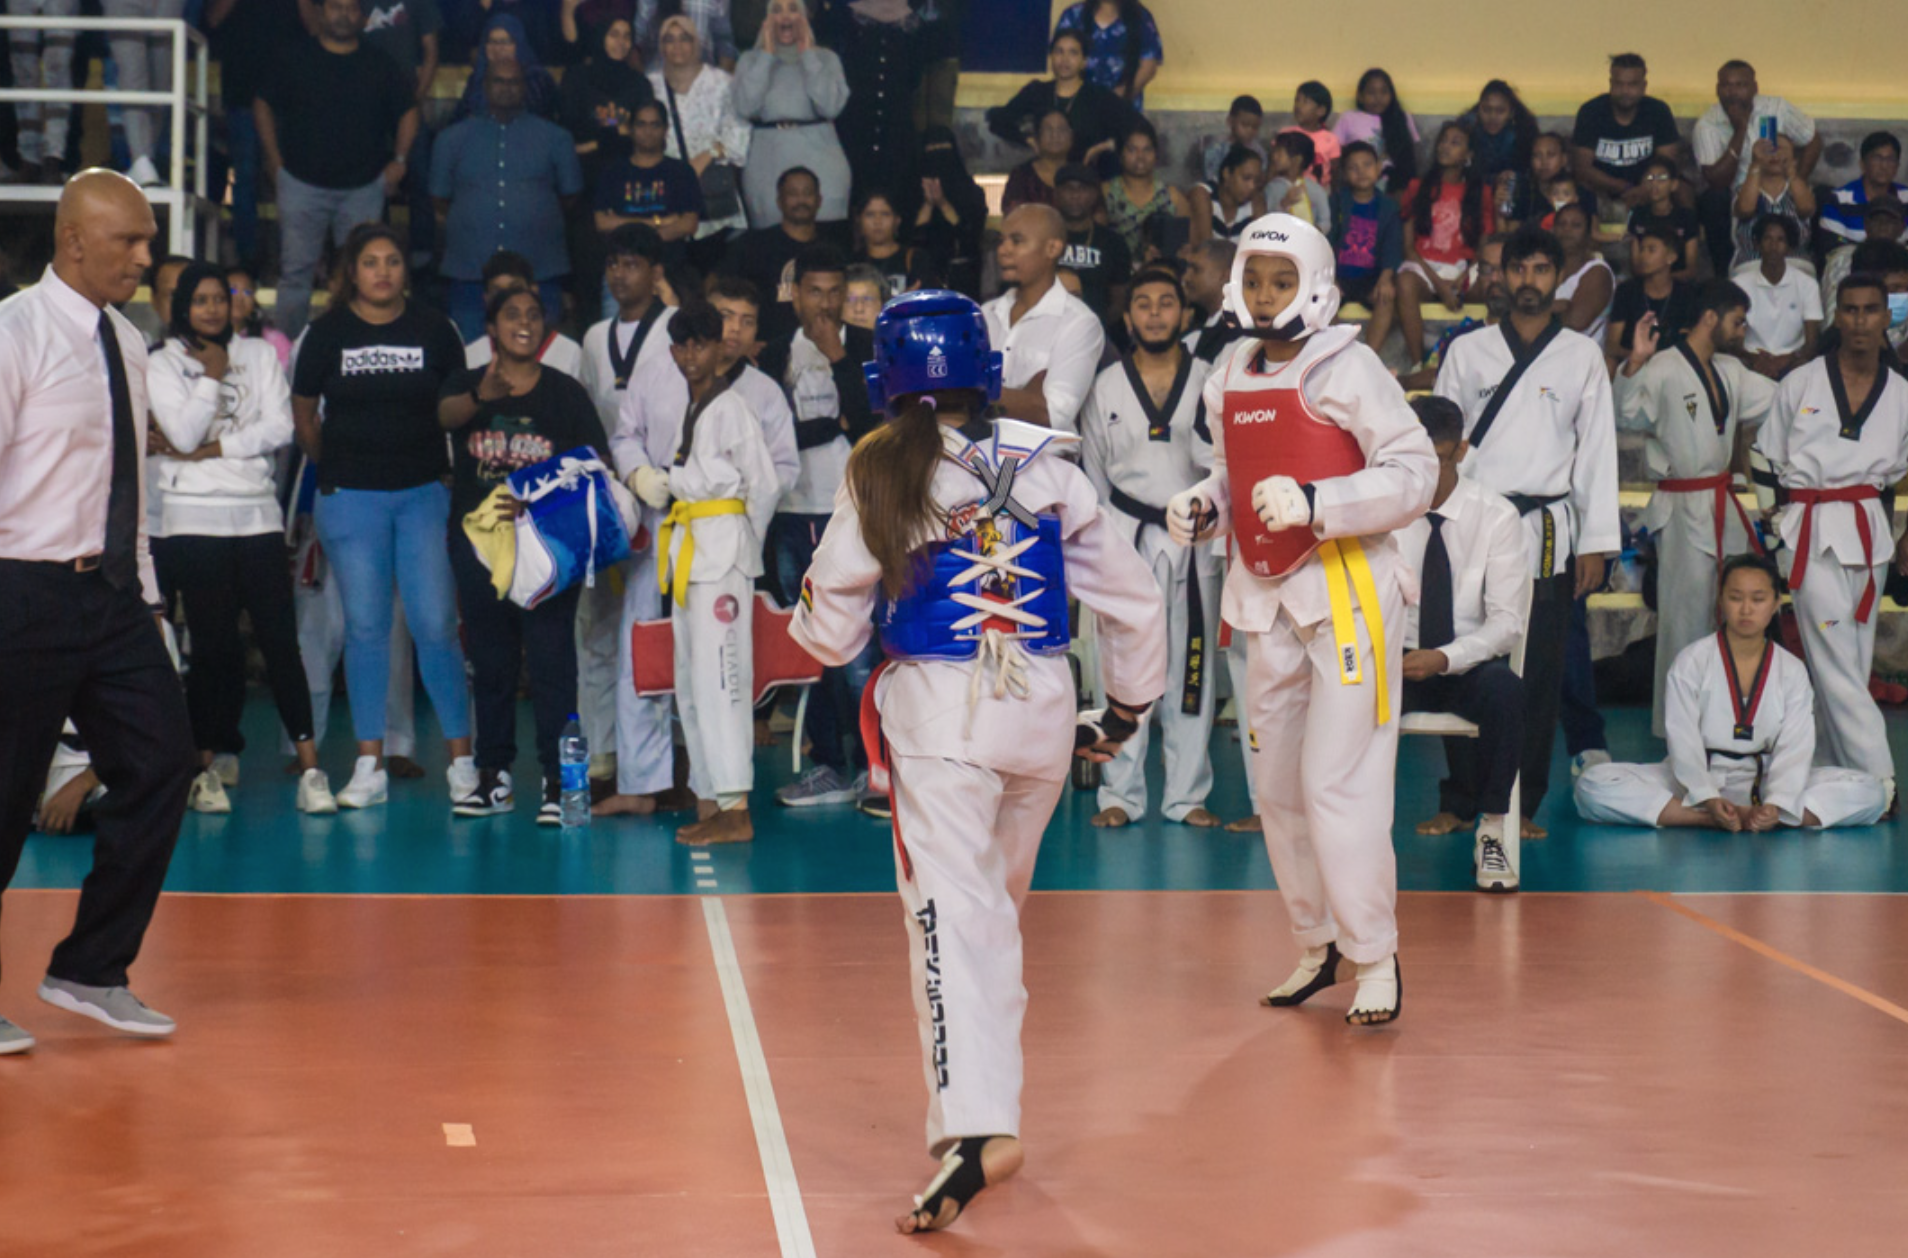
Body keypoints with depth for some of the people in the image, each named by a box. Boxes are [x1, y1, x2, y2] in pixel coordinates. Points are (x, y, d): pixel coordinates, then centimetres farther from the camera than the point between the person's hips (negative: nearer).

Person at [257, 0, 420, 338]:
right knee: (296, 270, -1)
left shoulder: (380, 66, 7)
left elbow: (407, 111, 15)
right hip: (302, 182, -1)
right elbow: (263, 104, 10)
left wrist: (399, 161, 4)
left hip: (363, 186, 1)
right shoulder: (294, 57, 4)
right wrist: (273, 157, 2)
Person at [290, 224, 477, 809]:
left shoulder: (433, 329, 4)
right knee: (365, 627, 2)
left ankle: (462, 759, 2)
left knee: (436, 625, -5)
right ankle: (370, 765, 7)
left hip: (425, 492, 0)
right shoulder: (327, 333, 3)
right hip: (350, 497, 0)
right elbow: (302, 413, 13)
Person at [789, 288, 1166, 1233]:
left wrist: (813, 605, 22)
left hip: (938, 708, -4)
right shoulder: (1046, 465, 5)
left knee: (952, 909, -10)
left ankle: (977, 1127, -25)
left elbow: (829, 633, -2)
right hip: (1044, 706, 4)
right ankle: (988, 1077, 34)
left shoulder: (880, 477, -5)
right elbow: (1132, 599, 10)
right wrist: (1126, 711, 24)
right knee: (999, 903, 22)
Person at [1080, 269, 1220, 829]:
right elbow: (1093, 473, 9)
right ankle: (1121, 793, 8)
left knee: (1192, 666, 4)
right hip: (1126, 536, 0)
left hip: (1193, 537, 0)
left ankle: (1187, 793, 11)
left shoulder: (1209, 381, 3)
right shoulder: (1106, 387, 6)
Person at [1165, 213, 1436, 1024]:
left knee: (1338, 783, -10)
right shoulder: (1229, 382, 11)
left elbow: (1413, 471, -14)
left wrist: (1314, 502, -24)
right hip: (1267, 596, 7)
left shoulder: (1346, 369, -9)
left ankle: (1375, 956, 2)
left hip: (1347, 589, -7)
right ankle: (1321, 943, 26)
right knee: (1275, 784, 11)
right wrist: (1202, 509, 3)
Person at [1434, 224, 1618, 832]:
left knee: (1540, 671, -1)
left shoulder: (1582, 356, 7)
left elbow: (1597, 450, 6)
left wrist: (1596, 543, 1)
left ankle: (1522, 803, 7)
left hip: (1548, 532, 0)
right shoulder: (1467, 351, 8)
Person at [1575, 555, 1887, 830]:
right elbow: (1683, 741, -12)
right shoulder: (1691, 662, -4)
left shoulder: (1792, 671, 2)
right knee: (1594, 785, -28)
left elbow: (1794, 749, -8)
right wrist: (1709, 799, -28)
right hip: (1693, 781, -1)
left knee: (1870, 791, -19)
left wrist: (1774, 805, -27)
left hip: (1764, 783, 2)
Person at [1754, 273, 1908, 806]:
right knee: (1836, 663, -9)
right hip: (1811, 532, -3)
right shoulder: (1800, 385, -2)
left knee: (1854, 661, 7)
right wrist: (1766, 530, 3)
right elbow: (1766, 462, 5)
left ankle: (1839, 770, 16)